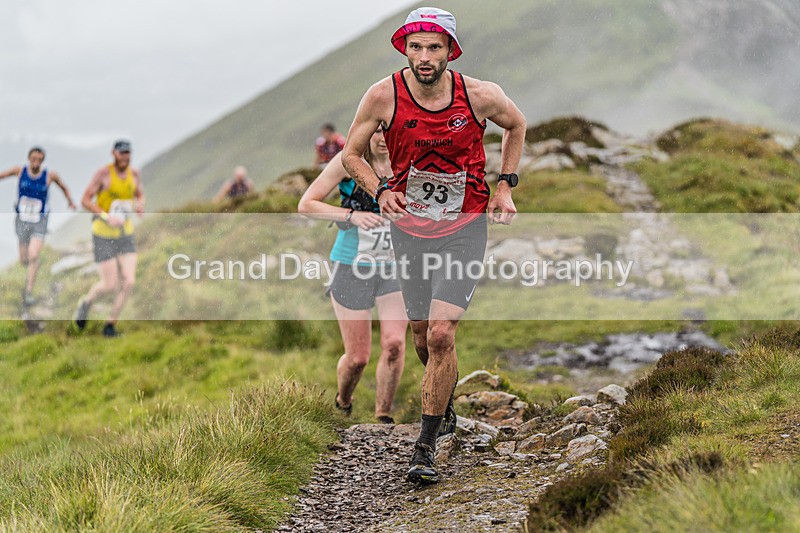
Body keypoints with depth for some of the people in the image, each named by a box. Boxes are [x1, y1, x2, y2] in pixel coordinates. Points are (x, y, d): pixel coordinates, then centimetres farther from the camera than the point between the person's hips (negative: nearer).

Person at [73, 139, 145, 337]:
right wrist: (106, 216, -25)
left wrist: (140, 206, -7)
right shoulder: (103, 174, -14)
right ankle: (86, 303, 27)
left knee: (129, 282, -7)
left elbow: (140, 196, 18)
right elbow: (85, 200, -12)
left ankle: (110, 325, 8)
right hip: (103, 235, -5)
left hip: (125, 235, 5)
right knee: (109, 285, -7)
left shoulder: (134, 174, 2)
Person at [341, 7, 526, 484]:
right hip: (409, 226, 2)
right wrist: (381, 191, -15)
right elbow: (352, 154, 2)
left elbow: (517, 124, 10)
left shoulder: (480, 95, -14)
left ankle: (426, 447, -6)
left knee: (441, 335, -15)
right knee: (423, 336, 12)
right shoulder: (384, 96, -13)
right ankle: (445, 412, 42)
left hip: (465, 228, -2)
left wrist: (505, 187, 5)